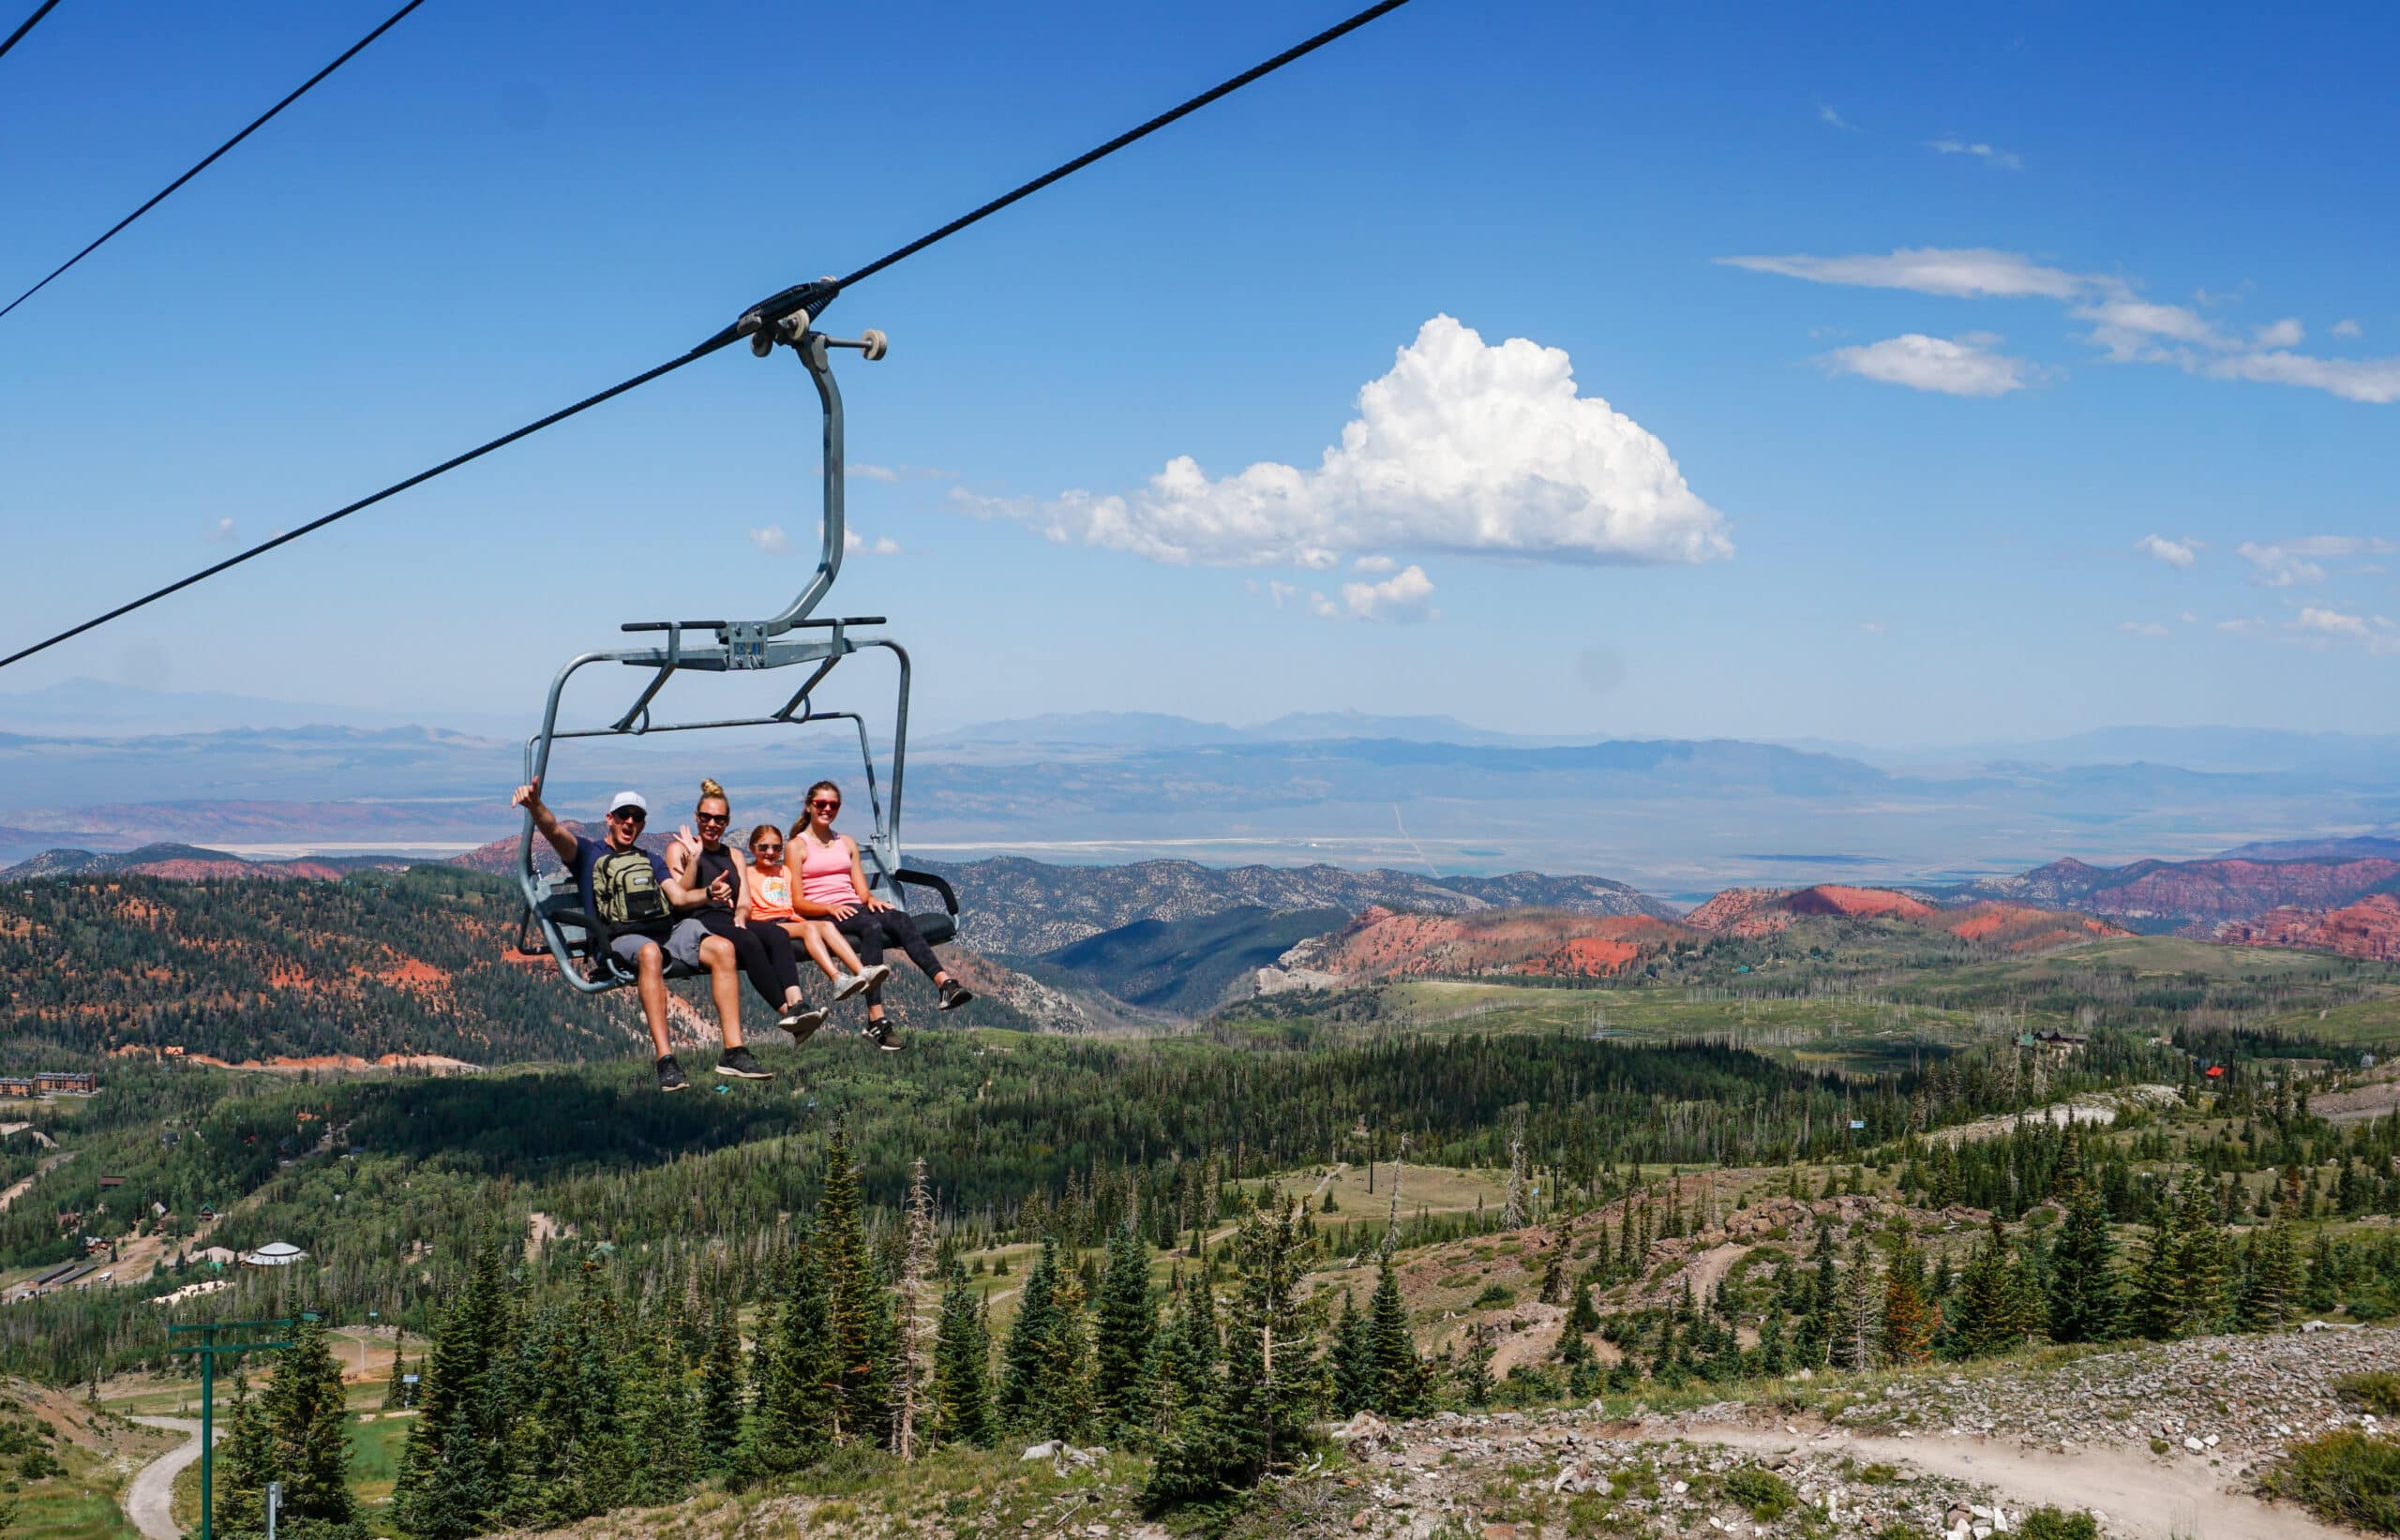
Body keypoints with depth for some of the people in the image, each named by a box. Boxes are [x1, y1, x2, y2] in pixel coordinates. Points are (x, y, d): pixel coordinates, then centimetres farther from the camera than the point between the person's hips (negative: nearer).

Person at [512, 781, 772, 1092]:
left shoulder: (651, 861, 31)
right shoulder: (587, 852, 16)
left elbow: (679, 897, 20)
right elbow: (553, 830, -3)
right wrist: (535, 804, -25)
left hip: (666, 929, 5)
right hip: (620, 938, -5)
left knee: (722, 948, -23)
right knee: (650, 953, -40)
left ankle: (733, 1051, -28)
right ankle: (665, 1060, -47)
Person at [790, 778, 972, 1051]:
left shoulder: (847, 843, 26)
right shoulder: (798, 846, 8)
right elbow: (797, 902, -1)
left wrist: (871, 900, -4)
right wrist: (830, 907, -18)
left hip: (853, 909, 5)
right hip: (820, 916, -5)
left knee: (900, 919, -27)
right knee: (871, 927, -37)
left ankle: (944, 982, -49)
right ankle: (876, 1020, -49)